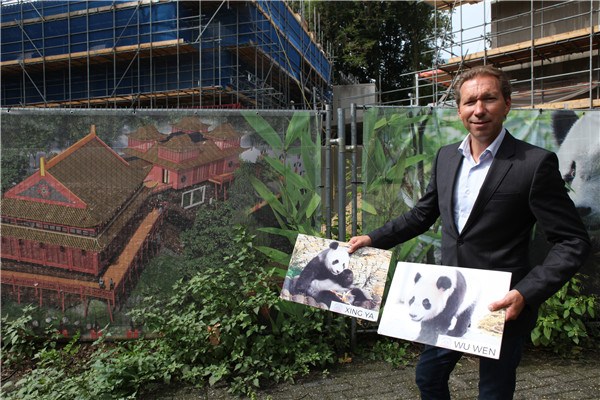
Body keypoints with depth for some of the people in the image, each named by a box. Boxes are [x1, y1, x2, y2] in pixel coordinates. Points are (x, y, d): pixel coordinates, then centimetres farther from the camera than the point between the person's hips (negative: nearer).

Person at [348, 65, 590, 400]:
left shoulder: (535, 163, -15)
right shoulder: (446, 156, 2)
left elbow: (573, 242, -13)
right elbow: (423, 215, 13)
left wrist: (525, 294, -24)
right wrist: (373, 240, 6)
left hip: (502, 309, -5)